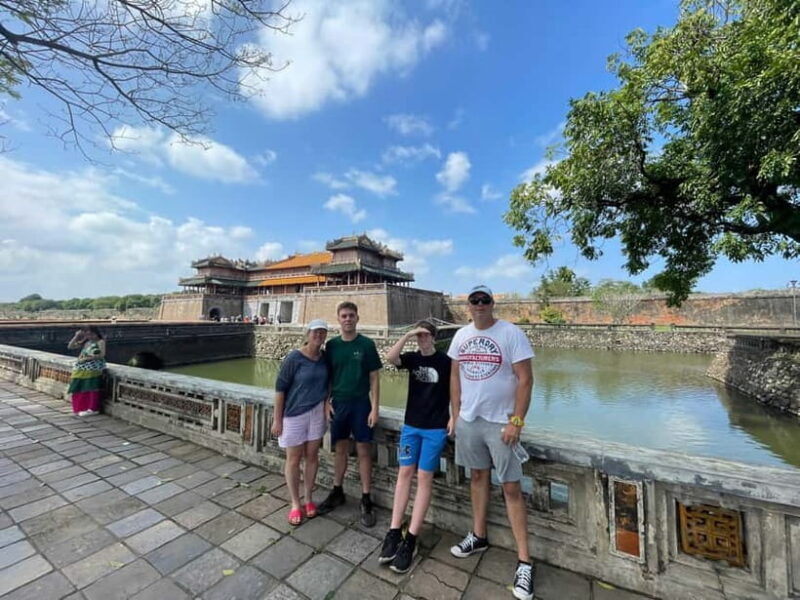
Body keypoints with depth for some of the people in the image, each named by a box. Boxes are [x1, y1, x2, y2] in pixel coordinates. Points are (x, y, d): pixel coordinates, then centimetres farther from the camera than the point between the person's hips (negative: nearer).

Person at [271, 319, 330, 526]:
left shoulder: (325, 357, -2)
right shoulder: (294, 358, -16)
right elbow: (280, 388, -12)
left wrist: (326, 404, 0)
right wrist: (277, 419, -10)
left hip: (316, 413, 4)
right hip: (294, 414, -4)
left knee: (312, 456, 15)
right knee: (293, 460, 10)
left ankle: (308, 499, 35)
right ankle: (295, 504, 30)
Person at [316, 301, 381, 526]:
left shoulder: (366, 344, -7)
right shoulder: (331, 345, 1)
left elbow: (374, 378, -5)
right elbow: (327, 376, 7)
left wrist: (374, 408, -8)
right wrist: (326, 401, -1)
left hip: (361, 404, -2)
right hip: (338, 404, 3)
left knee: (363, 451, 5)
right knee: (340, 449, 16)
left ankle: (366, 500, 21)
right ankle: (337, 492, 34)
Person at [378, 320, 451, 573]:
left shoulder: (445, 361, -7)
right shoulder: (413, 358, 2)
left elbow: (455, 392, -1)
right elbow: (390, 358, -16)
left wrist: (454, 418, -8)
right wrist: (407, 335, -20)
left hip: (435, 428, -3)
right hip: (411, 425, 4)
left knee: (424, 477, 1)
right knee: (404, 472, 5)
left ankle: (410, 540, 9)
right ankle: (394, 532, 14)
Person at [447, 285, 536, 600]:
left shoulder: (511, 333, -12)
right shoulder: (461, 335, 4)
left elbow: (525, 379, -12)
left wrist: (516, 422, -15)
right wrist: (455, 414, 9)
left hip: (500, 423, -5)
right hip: (468, 420, 5)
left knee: (511, 488, 4)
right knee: (478, 476, 19)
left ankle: (524, 562, 21)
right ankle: (479, 536, 38)